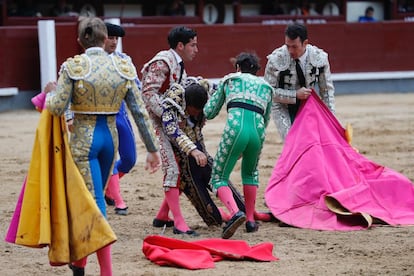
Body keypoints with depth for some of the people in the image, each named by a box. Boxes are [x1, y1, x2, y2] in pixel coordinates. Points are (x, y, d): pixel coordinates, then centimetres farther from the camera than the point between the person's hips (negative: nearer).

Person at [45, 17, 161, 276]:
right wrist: (153, 148, 5)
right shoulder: (123, 67, -1)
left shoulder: (73, 67, -10)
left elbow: (57, 108, -13)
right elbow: (140, 111, -1)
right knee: (93, 198, 21)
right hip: (110, 137, 4)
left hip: (83, 138, -4)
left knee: (95, 205, -3)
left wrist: (48, 96, 10)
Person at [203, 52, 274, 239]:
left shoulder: (229, 79, 24)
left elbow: (209, 112, 22)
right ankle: (250, 220, 26)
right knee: (250, 173, 31)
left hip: (235, 128, -3)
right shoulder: (266, 87, 30)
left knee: (218, 177, 8)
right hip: (258, 131, 3)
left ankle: (235, 212, -18)